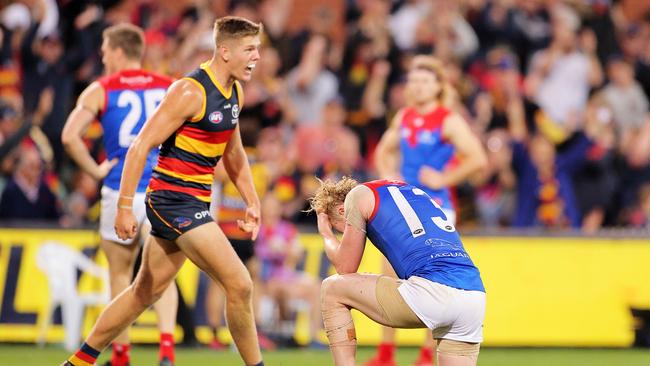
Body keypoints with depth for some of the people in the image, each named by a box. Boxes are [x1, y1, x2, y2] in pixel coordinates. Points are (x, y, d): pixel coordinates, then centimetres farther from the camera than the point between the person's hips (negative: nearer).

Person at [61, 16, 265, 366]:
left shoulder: (234, 93, 10)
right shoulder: (191, 91, -18)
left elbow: (233, 153, 26)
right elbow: (141, 146, -18)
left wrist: (252, 202, 20)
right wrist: (125, 206, -21)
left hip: (194, 202, 9)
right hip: (174, 200, -9)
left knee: (145, 292, 15)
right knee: (239, 285, -12)